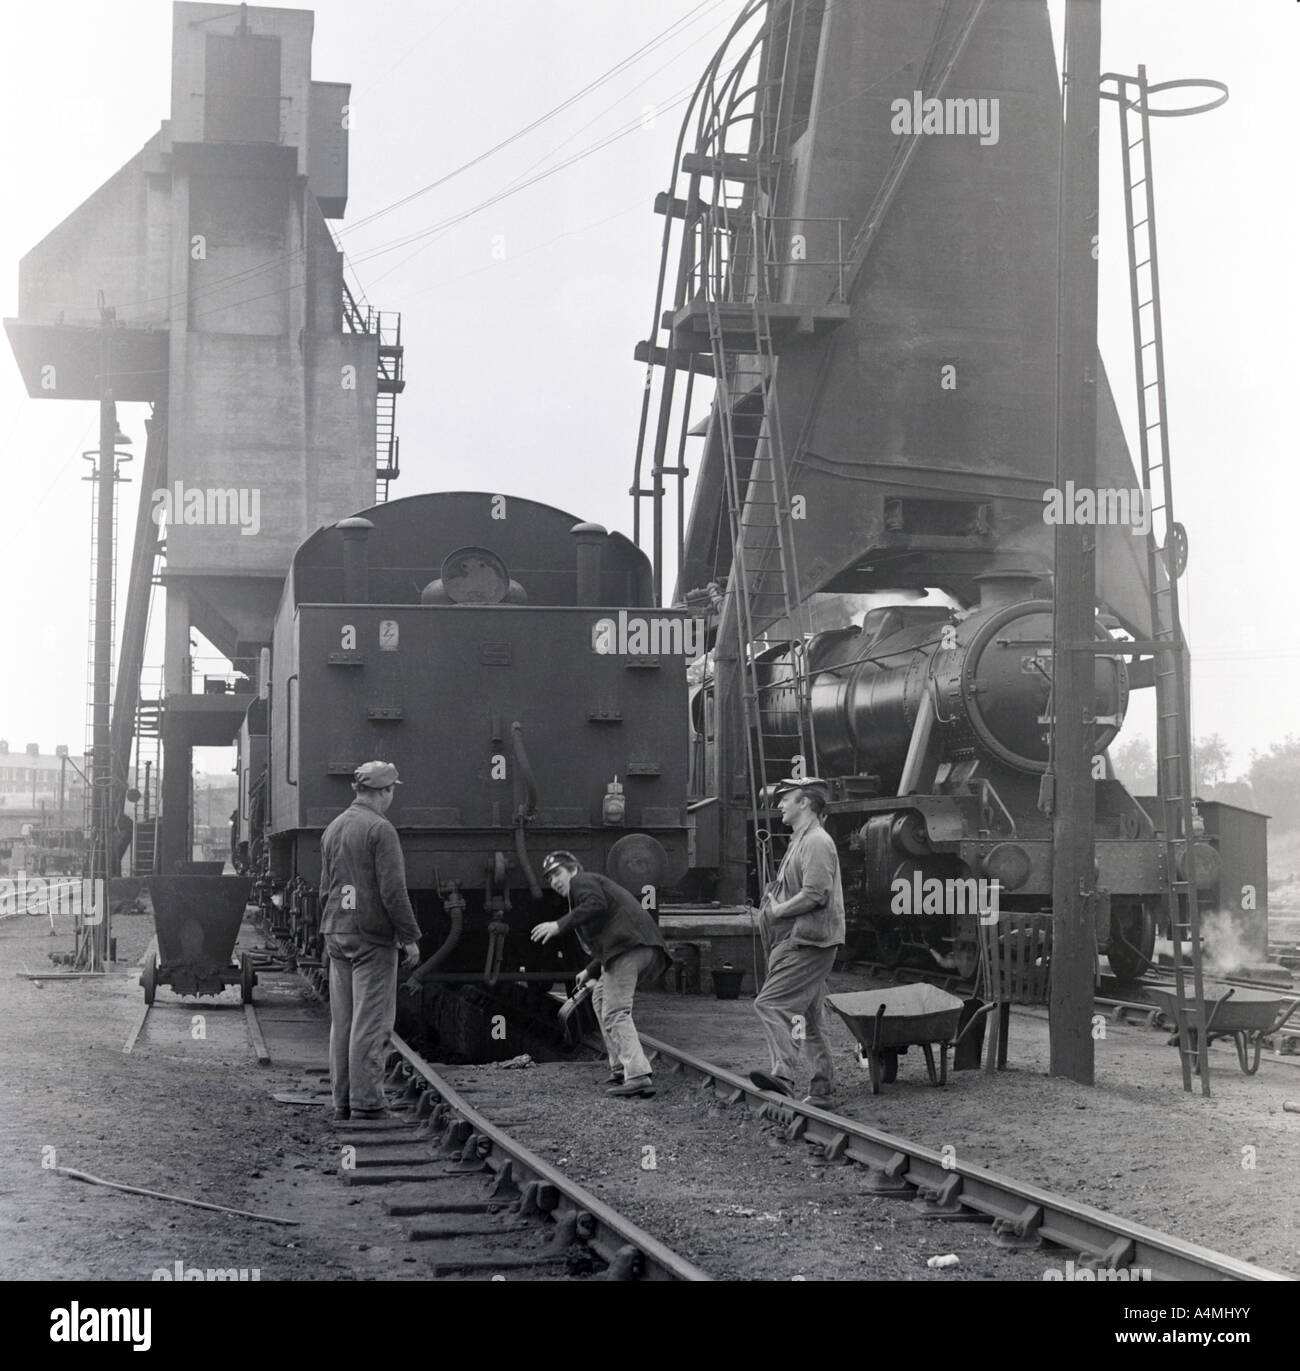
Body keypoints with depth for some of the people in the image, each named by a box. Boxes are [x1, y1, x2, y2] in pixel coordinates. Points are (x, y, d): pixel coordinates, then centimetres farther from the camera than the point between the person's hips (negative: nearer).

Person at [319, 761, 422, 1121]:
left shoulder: (333, 829, 13)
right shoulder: (379, 829, -13)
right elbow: (392, 890, -16)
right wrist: (410, 937, -11)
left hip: (337, 936, 8)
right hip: (372, 938, -8)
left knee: (341, 1021, 10)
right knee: (370, 1023, -5)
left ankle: (342, 1101, 14)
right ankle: (366, 1103, -6)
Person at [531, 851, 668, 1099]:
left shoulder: (582, 881, 11)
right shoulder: (600, 884, 37)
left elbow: (597, 905, -13)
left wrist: (559, 925, -12)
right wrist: (591, 971, 35)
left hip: (627, 946, -10)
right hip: (649, 949, 10)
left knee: (615, 1013, -13)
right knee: (600, 996, 24)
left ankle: (638, 1075, -27)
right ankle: (620, 1066, 17)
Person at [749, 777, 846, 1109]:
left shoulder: (816, 842, -11)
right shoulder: (801, 841, 22)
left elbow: (815, 894, -22)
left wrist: (777, 910, -12)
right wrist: (774, 905, 9)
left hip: (807, 943, -11)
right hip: (799, 941, 11)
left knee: (770, 1004, -20)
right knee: (810, 1018, 12)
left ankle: (784, 1074, -30)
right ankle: (821, 1090, 15)